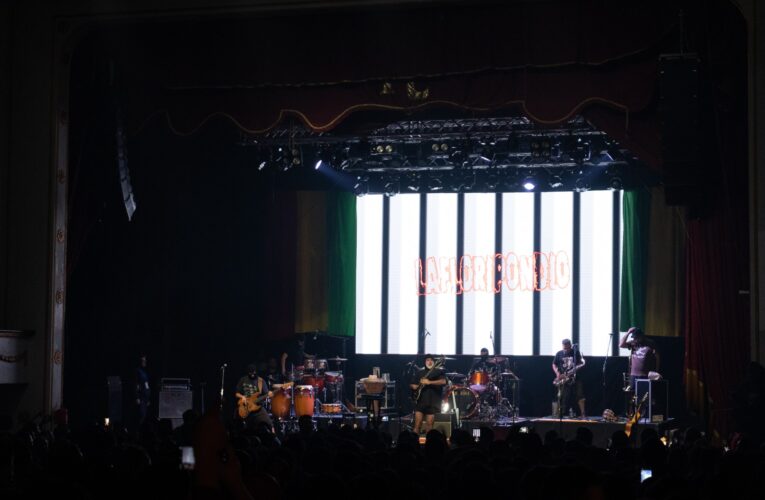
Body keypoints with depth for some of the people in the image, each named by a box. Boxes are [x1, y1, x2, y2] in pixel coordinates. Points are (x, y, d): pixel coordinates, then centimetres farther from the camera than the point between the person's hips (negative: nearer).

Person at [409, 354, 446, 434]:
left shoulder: (439, 371, 3)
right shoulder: (420, 372, 14)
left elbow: (443, 382, -15)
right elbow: (412, 385, 21)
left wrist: (429, 382, -20)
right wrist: (417, 386, -3)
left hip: (433, 402, -2)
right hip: (420, 401, 2)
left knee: (429, 424, -2)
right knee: (417, 424, -4)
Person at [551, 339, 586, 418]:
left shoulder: (576, 352, 2)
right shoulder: (559, 354, 5)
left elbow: (582, 363, 3)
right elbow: (554, 365, 11)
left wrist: (577, 368, -18)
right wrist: (558, 373, -6)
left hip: (575, 377, -1)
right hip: (563, 378, 1)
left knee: (580, 396, -9)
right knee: (562, 397, 0)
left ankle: (583, 414, -6)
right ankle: (559, 414, 10)